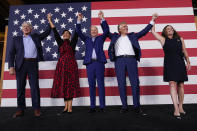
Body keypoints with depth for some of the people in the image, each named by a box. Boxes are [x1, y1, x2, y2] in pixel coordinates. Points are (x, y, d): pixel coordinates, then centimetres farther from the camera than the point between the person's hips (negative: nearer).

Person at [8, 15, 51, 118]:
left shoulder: (35, 37, 18)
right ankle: (20, 109, 9)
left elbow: (47, 32, 24)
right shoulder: (16, 39, 15)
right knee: (20, 87, 1)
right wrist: (11, 67, -4)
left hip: (33, 64, 0)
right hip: (21, 64, 1)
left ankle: (36, 109, 0)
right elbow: (11, 53, 7)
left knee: (34, 86, -4)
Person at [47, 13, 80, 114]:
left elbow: (76, 33, 1)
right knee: (63, 85, 3)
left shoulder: (72, 42, 9)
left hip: (71, 64, -3)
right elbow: (55, 32, 11)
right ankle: (66, 107, 12)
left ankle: (70, 107, -1)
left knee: (70, 85, -4)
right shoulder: (60, 42, 14)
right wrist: (50, 20, 9)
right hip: (61, 65, 3)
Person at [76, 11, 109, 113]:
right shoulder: (87, 39, 19)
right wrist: (79, 20, 3)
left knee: (101, 85, 0)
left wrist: (102, 19, -6)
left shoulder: (101, 38, 16)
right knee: (91, 86, 3)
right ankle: (92, 106, 10)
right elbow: (79, 32, 11)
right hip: (89, 63, 2)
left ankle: (102, 106, 6)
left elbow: (106, 30, 3)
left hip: (99, 63, -2)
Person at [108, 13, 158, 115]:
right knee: (121, 84, -2)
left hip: (131, 59, 1)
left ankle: (137, 106, 4)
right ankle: (124, 106, 7)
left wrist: (152, 21, 17)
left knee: (135, 83, -4)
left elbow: (144, 31, 21)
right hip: (119, 60, 0)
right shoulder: (115, 37, 21)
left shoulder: (132, 36, 22)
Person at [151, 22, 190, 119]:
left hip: (180, 64, 3)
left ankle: (180, 107, 18)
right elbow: (153, 31, 11)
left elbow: (185, 52, 15)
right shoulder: (163, 39, 10)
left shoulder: (180, 39, 16)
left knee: (181, 85, 5)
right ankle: (176, 109, -12)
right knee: (173, 84, -11)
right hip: (169, 64, -3)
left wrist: (188, 62, 6)